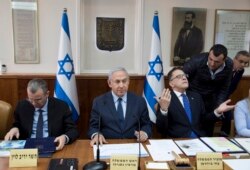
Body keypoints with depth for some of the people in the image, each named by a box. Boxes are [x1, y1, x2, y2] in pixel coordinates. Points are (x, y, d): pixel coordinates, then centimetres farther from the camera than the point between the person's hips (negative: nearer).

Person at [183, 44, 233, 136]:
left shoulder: (229, 65, -14)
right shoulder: (197, 60, -26)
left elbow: (224, 88, -3)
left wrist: (218, 108, -8)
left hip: (211, 98, 3)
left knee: (209, 129, 11)